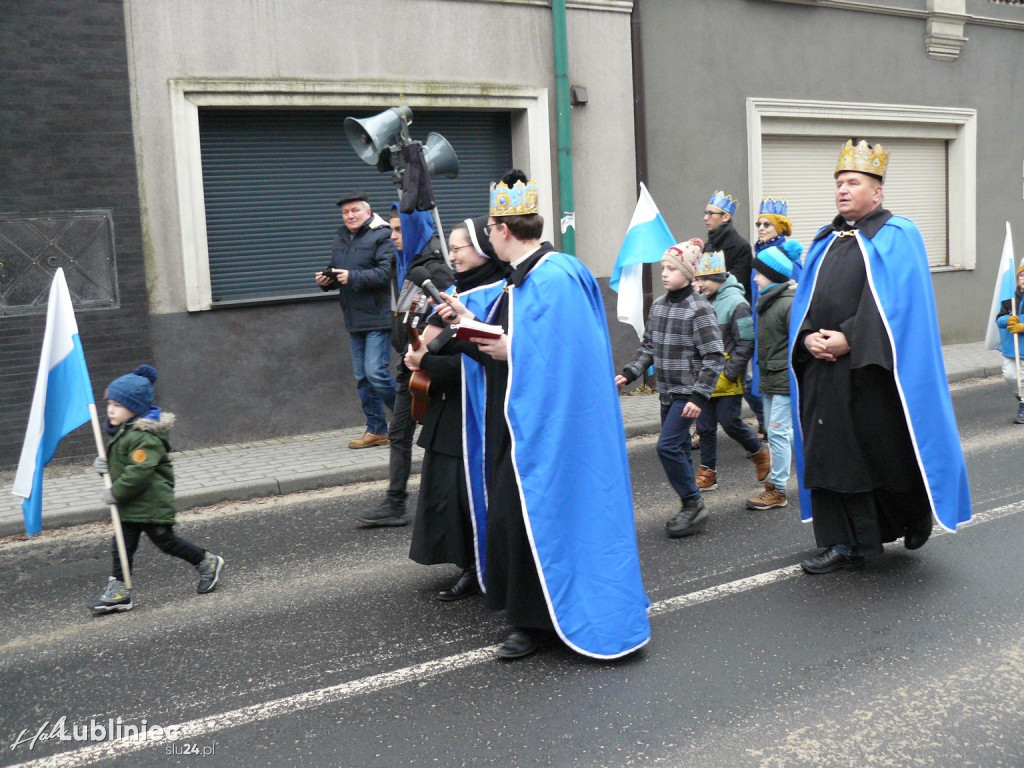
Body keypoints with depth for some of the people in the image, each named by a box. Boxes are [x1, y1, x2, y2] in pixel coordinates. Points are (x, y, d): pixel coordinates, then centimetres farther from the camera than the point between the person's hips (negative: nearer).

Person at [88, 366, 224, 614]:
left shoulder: (144, 437, -22)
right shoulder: (121, 432, 12)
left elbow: (139, 471, -29)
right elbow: (119, 463, 25)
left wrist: (116, 492, -23)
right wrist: (103, 465, 4)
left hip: (152, 504, -10)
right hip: (130, 506, 10)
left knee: (165, 540, 2)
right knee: (122, 545, 6)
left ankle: (207, 562, 20)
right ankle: (118, 590, 10)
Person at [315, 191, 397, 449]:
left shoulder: (381, 236, -9)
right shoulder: (340, 239, 16)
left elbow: (386, 272, -21)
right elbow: (336, 273, 25)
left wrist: (352, 277, -24)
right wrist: (326, 280, 3)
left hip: (377, 317, -8)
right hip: (354, 320, 8)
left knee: (376, 372, -12)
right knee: (362, 377, 10)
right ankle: (376, 430, 19)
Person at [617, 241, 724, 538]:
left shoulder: (699, 310, -14)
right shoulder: (658, 305, 8)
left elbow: (714, 357, -15)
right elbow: (648, 346, 17)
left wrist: (699, 396, -20)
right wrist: (629, 374, 5)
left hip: (688, 394, -7)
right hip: (667, 392, 7)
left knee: (668, 446, -13)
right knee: (678, 450, 12)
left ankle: (693, 504, 1)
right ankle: (691, 507, 23)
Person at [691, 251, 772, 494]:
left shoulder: (736, 303, -12)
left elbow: (746, 346, -13)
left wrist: (727, 375, -15)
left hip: (728, 381, -6)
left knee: (730, 423, -2)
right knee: (704, 426, 8)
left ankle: (759, 452, 25)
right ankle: (708, 473, 19)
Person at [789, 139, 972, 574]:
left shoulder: (896, 237, -3)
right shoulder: (825, 242, 17)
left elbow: (895, 302, -14)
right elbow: (804, 301, 12)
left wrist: (850, 339, -21)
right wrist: (808, 338, -7)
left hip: (874, 370, -6)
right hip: (822, 367, 6)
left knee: (889, 452, 4)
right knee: (829, 453, 3)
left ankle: (917, 514, 33)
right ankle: (842, 544, 11)